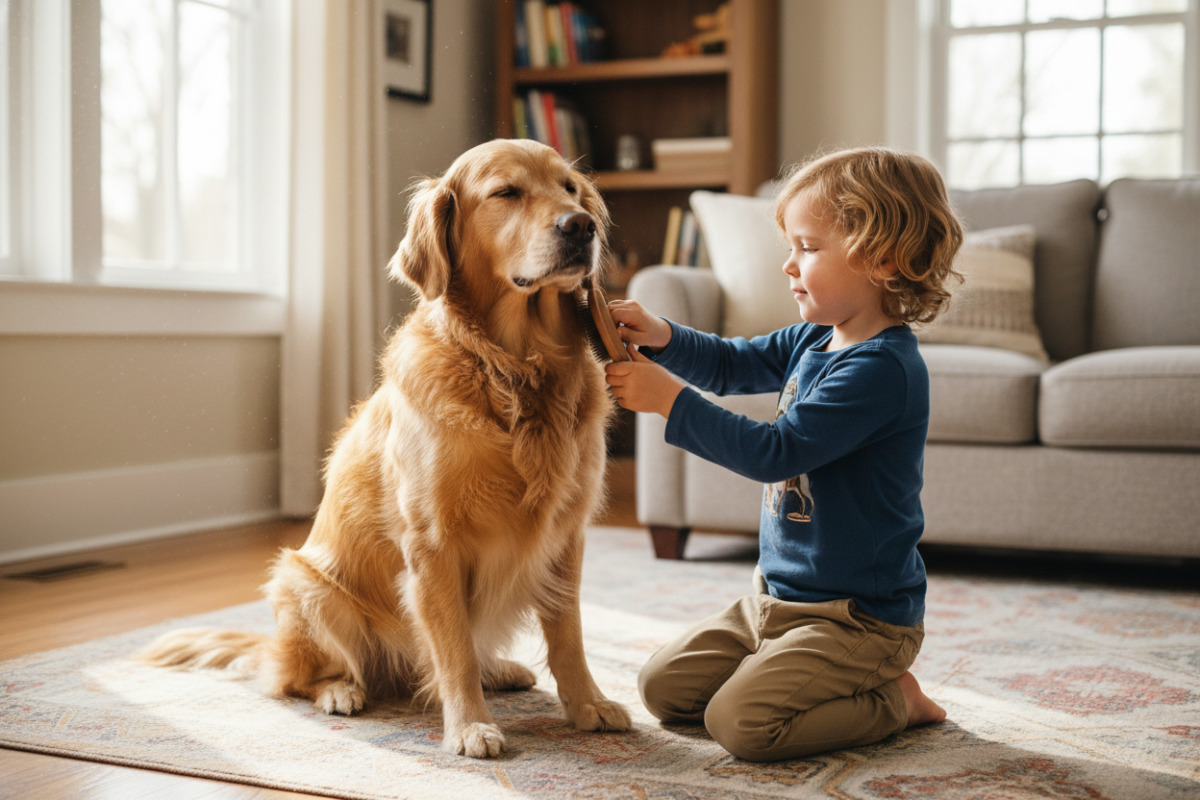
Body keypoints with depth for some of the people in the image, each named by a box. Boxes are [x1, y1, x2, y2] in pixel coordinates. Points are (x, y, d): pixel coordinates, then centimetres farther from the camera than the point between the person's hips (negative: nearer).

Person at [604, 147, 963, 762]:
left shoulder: (880, 367, -24)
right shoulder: (814, 340, 5)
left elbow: (774, 452, -28)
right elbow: (732, 365, 18)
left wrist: (669, 398, -24)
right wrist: (661, 338, -2)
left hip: (857, 615, -9)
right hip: (777, 595, 9)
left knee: (739, 722, -22)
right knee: (663, 688, 8)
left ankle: (894, 701, 1)